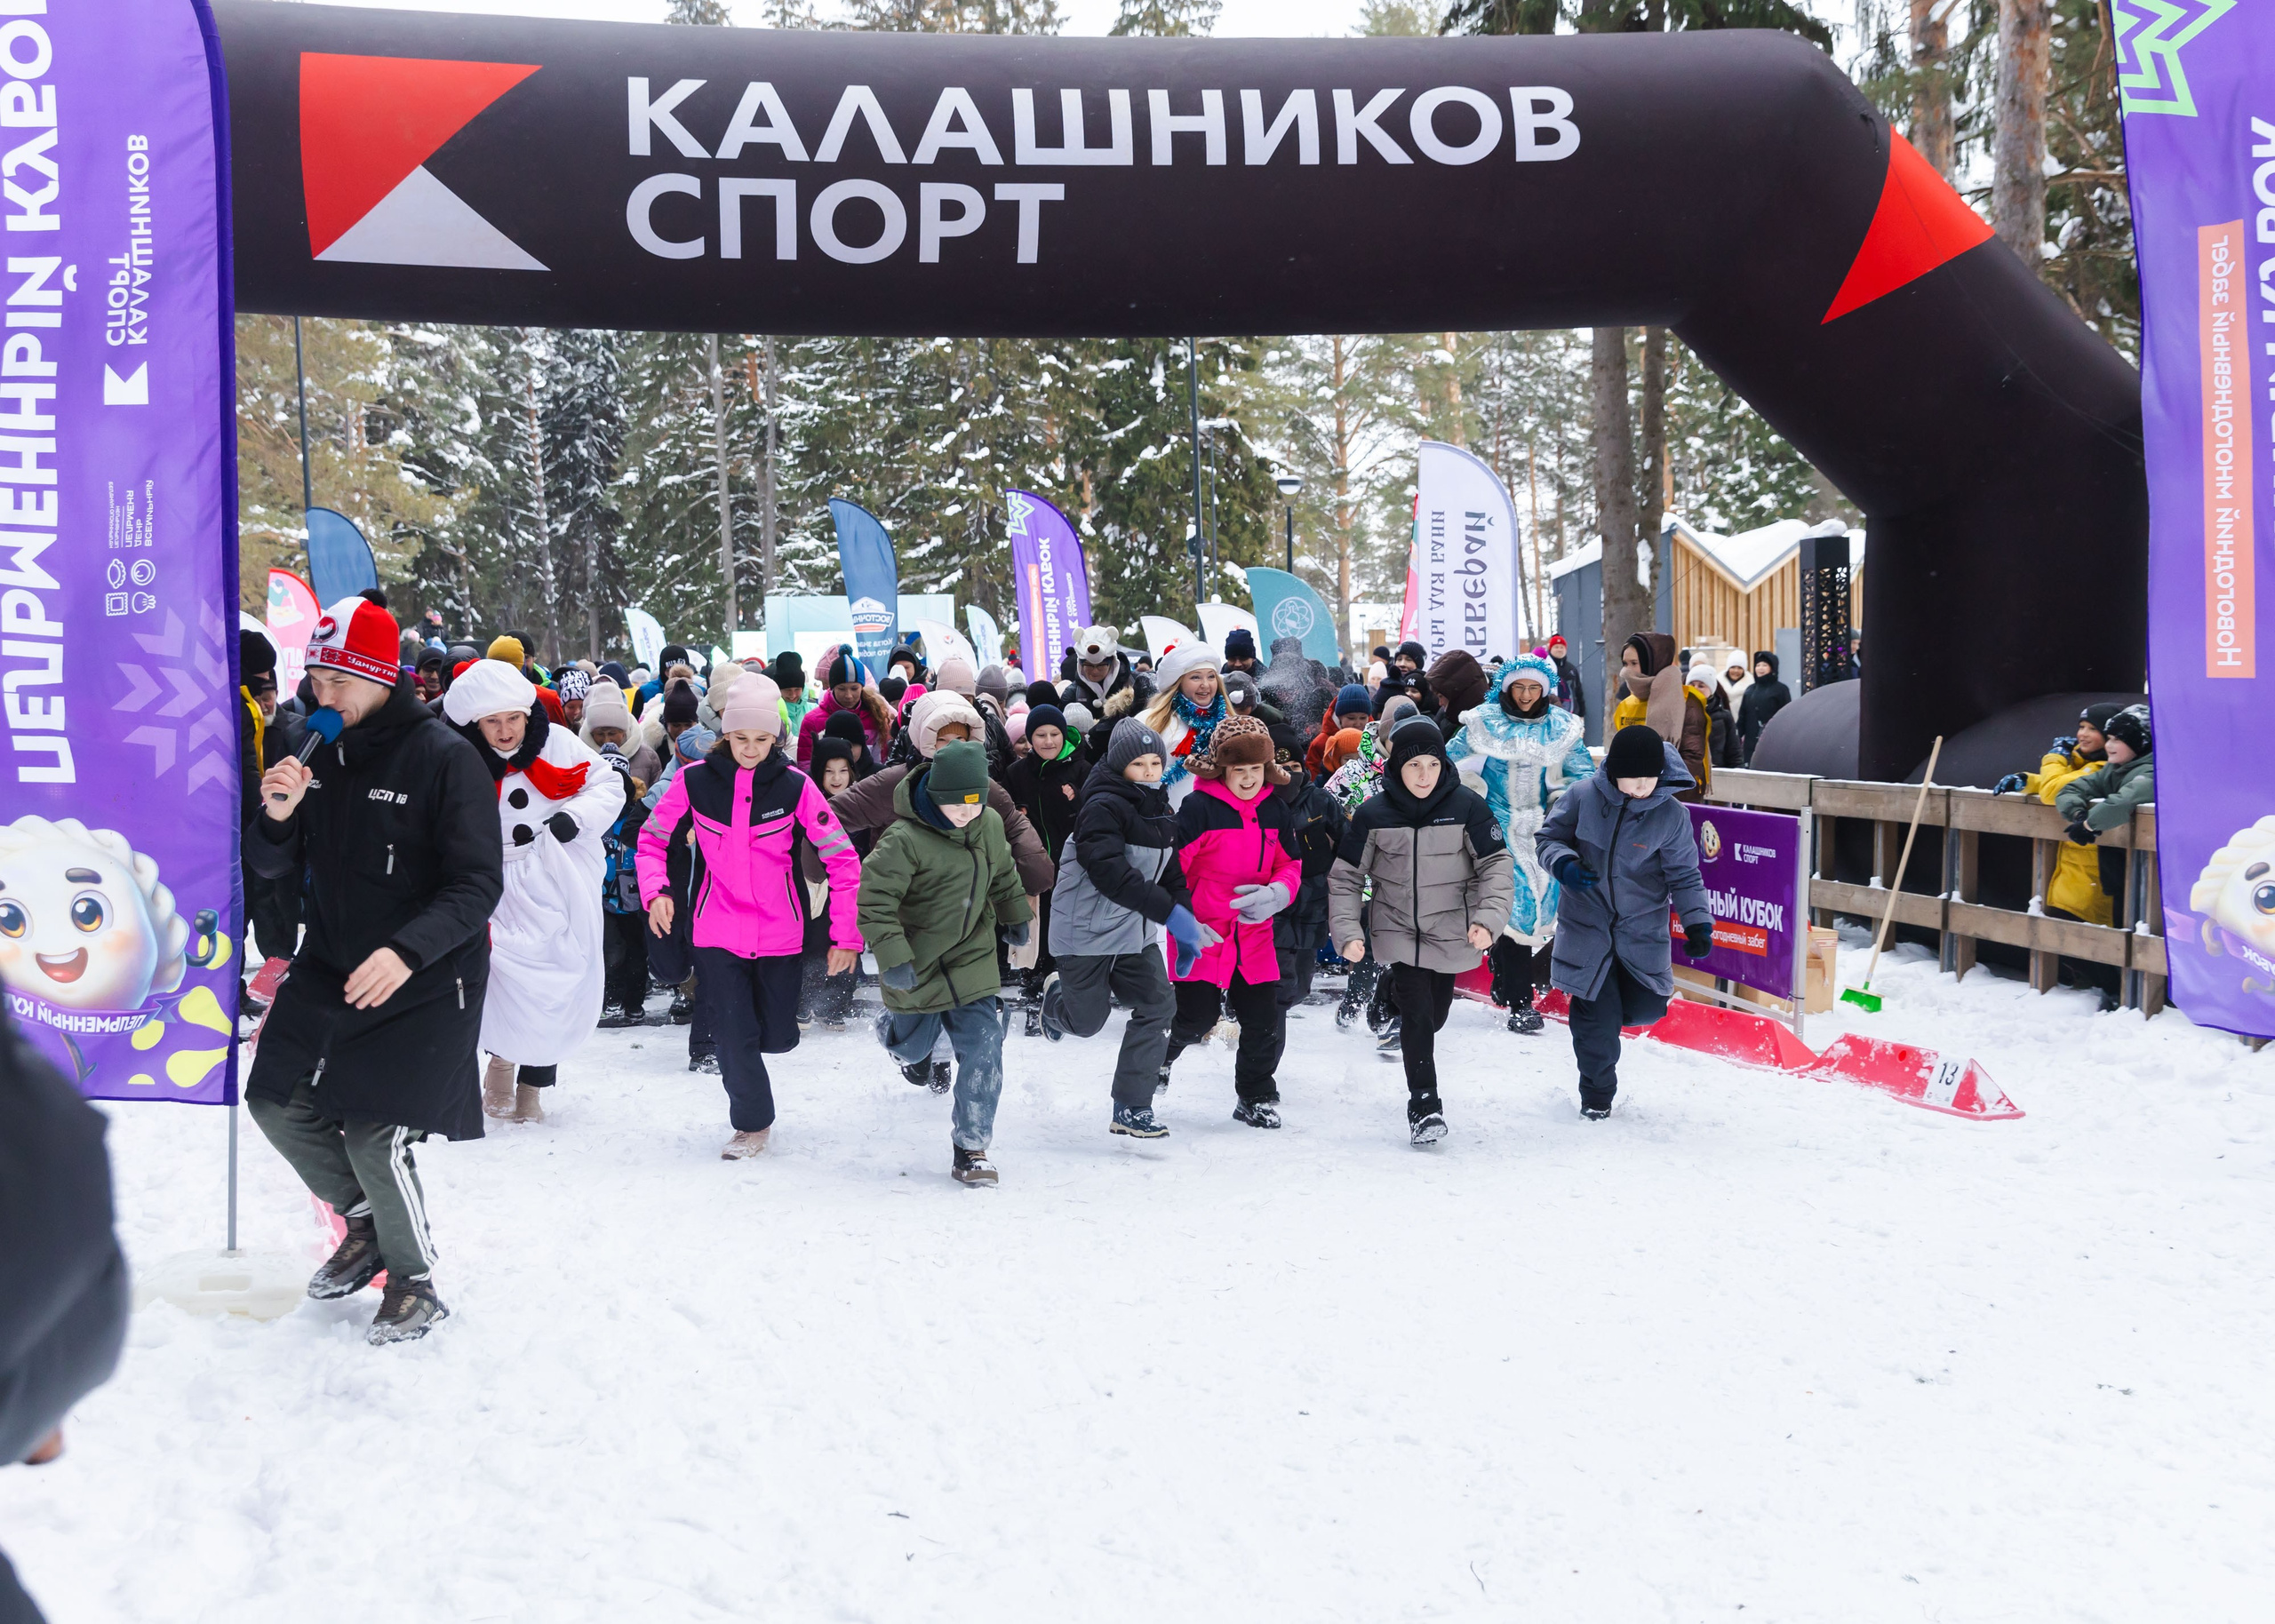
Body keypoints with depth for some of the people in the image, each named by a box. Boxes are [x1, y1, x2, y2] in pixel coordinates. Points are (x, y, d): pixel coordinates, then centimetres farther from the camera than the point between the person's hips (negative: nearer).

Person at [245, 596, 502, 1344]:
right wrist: (277, 815, -15)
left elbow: (479, 885, -20)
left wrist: (406, 951, -35)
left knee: (373, 1134, -10)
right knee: (278, 1103, 10)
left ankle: (415, 1281, 14)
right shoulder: (319, 751, 3)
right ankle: (369, 1223, 33)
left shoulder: (444, 756, -16)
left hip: (423, 981, -7)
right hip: (329, 967, 7)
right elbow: (273, 864, 8)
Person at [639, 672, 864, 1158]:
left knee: (777, 1038, 9)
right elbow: (652, 839, 7)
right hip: (716, 931, -1)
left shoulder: (795, 786, -8)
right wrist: (655, 889, -13)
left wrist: (846, 935, -7)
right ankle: (752, 1123, 20)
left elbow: (843, 859, -4)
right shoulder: (695, 781, -6)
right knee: (734, 1036, -4)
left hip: (778, 932, 1)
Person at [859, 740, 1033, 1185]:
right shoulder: (905, 840, -25)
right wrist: (892, 958, -29)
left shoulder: (990, 825, -4)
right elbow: (875, 899, -24)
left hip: (972, 959, 4)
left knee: (983, 1049, -8)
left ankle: (971, 1148, 2)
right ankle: (899, 1037, 57)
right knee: (913, 1046, 17)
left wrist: (1016, 916, 28)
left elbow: (1004, 874, 16)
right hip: (916, 966, -3)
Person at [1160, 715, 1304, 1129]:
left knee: (1266, 1019, 3)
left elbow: (1291, 865, 12)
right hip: (1203, 935, -5)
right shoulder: (1198, 807, -11)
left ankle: (1257, 1098, 23)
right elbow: (1169, 868, -10)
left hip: (1253, 935, 5)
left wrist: (1278, 893, -11)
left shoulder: (1275, 810, 7)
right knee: (1198, 1015, -4)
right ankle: (1159, 1052, 31)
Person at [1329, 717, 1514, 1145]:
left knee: (1434, 1014, 16)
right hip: (1397, 932, -1)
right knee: (1417, 1016, -13)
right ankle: (1424, 1107, -3)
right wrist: (1348, 931, -11)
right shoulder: (1373, 814, -7)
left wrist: (1488, 917, -20)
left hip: (1450, 934, 1)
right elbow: (1346, 876, 0)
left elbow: (1496, 865, -6)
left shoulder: (1467, 806, -8)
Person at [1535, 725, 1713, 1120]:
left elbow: (1684, 875, -2)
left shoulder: (1671, 816, -10)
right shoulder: (1583, 796, -11)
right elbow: (1548, 837, 1)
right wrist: (1563, 865, -20)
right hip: (1587, 925, -1)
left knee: (1646, 1008, 1)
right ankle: (1597, 1096, 21)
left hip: (1642, 931, 1)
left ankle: (1596, 1021, 36)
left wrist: (1697, 921, -15)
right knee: (1597, 1020, -2)